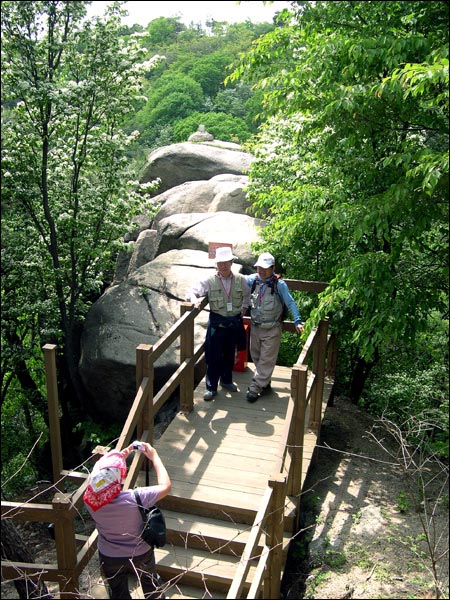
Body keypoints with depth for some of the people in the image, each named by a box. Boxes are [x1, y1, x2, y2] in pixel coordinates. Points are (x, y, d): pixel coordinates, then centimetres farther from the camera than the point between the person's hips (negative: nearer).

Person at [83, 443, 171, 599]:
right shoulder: (134, 499, -38)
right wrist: (154, 457, -14)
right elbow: (165, 486, -21)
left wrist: (121, 456, -4)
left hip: (109, 558, 2)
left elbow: (101, 478, -4)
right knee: (151, 586, 29)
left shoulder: (90, 499, -28)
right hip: (140, 555, -1)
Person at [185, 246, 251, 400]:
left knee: (230, 354, 18)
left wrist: (244, 307, 6)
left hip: (235, 323, 3)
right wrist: (194, 299, -31)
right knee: (214, 356, 2)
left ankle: (227, 381, 38)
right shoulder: (210, 281, -9)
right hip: (217, 323, -2)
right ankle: (211, 387, 14)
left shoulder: (240, 280, -3)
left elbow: (248, 294, 16)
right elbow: (191, 291, -11)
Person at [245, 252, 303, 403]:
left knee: (266, 360, 0)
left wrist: (297, 321, -20)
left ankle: (255, 387, 7)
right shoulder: (252, 280, -3)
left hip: (272, 329, -5)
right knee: (256, 357, 16)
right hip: (255, 327, 5)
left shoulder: (279, 284, -14)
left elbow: (290, 303, -13)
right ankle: (265, 383, 33)